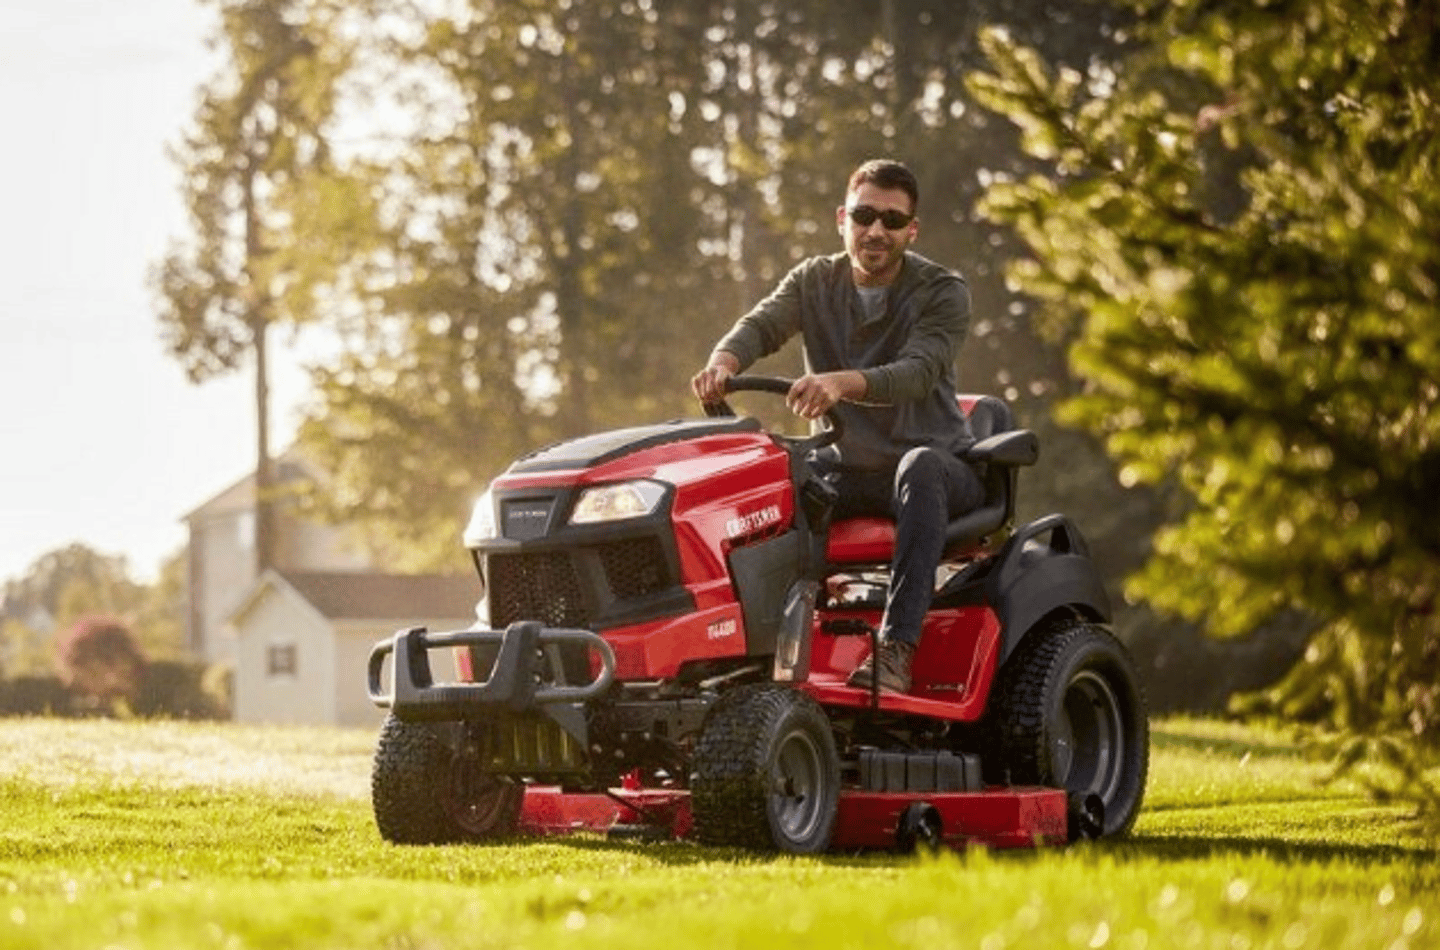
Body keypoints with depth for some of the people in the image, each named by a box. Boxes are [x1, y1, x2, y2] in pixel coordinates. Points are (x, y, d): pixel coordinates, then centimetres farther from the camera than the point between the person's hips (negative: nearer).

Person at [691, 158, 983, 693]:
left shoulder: (942, 292, -6)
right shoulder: (814, 282, 7)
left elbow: (916, 373, -25)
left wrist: (842, 382, -45)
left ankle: (896, 647, -45)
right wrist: (724, 361, -37)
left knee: (919, 465, -38)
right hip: (846, 469, 4)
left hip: (935, 465, -4)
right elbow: (761, 324, -13)